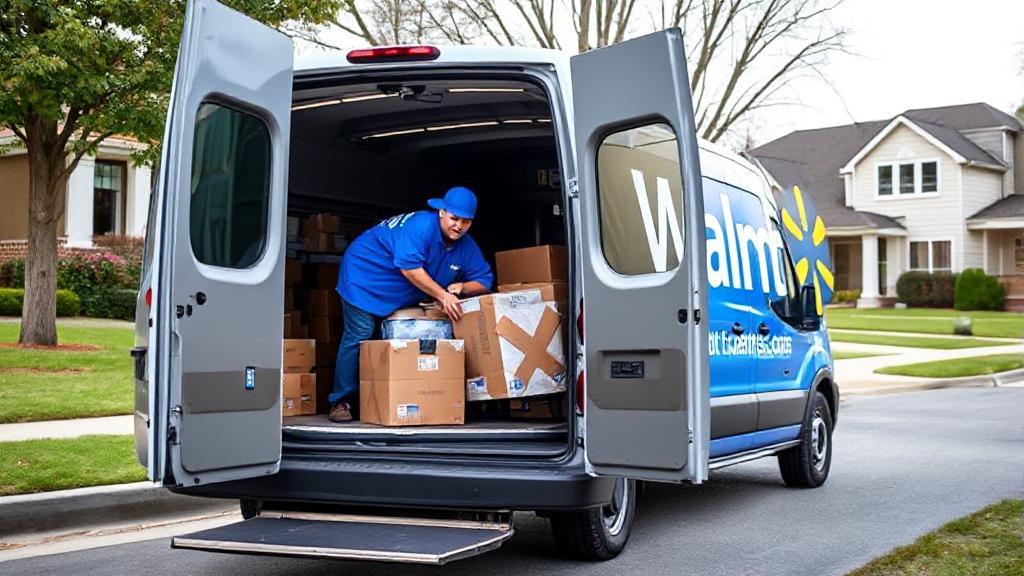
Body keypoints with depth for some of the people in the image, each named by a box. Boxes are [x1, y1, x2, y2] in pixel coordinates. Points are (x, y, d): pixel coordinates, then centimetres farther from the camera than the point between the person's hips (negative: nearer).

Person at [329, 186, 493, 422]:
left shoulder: (467, 247, -6)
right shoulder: (421, 225, -30)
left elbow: (484, 281, -3)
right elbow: (409, 268, -36)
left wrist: (461, 287, -25)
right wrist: (443, 295, -35)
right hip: (365, 274, -7)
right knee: (359, 336, -13)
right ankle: (341, 401, -5)